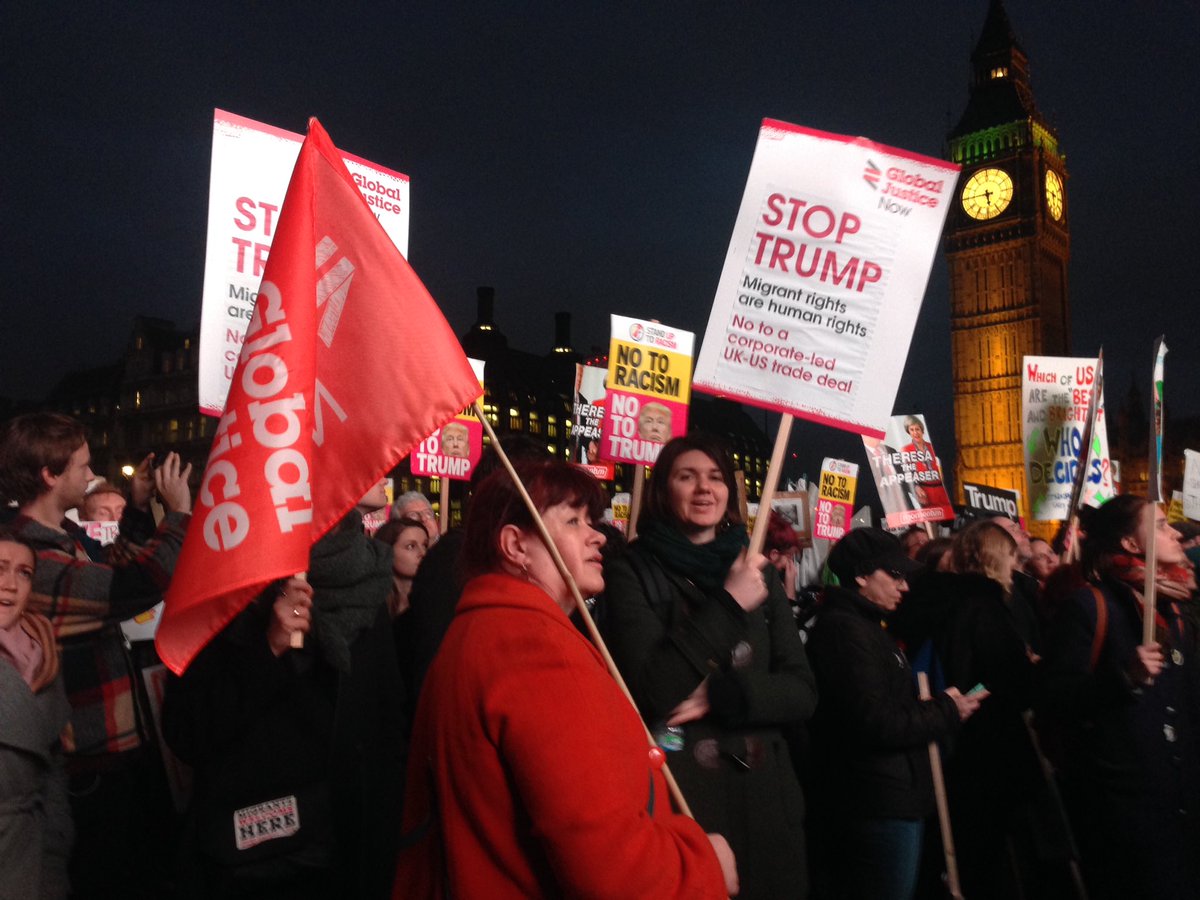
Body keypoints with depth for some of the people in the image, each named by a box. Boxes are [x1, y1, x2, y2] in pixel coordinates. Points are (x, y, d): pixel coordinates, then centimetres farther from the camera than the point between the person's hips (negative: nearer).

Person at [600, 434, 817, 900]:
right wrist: (727, 604, -18)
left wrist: (723, 694, -15)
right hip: (672, 795, -4)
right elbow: (651, 692, -16)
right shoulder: (631, 574, -5)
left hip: (762, 795, 4)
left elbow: (801, 692, 3)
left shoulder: (759, 574, 9)